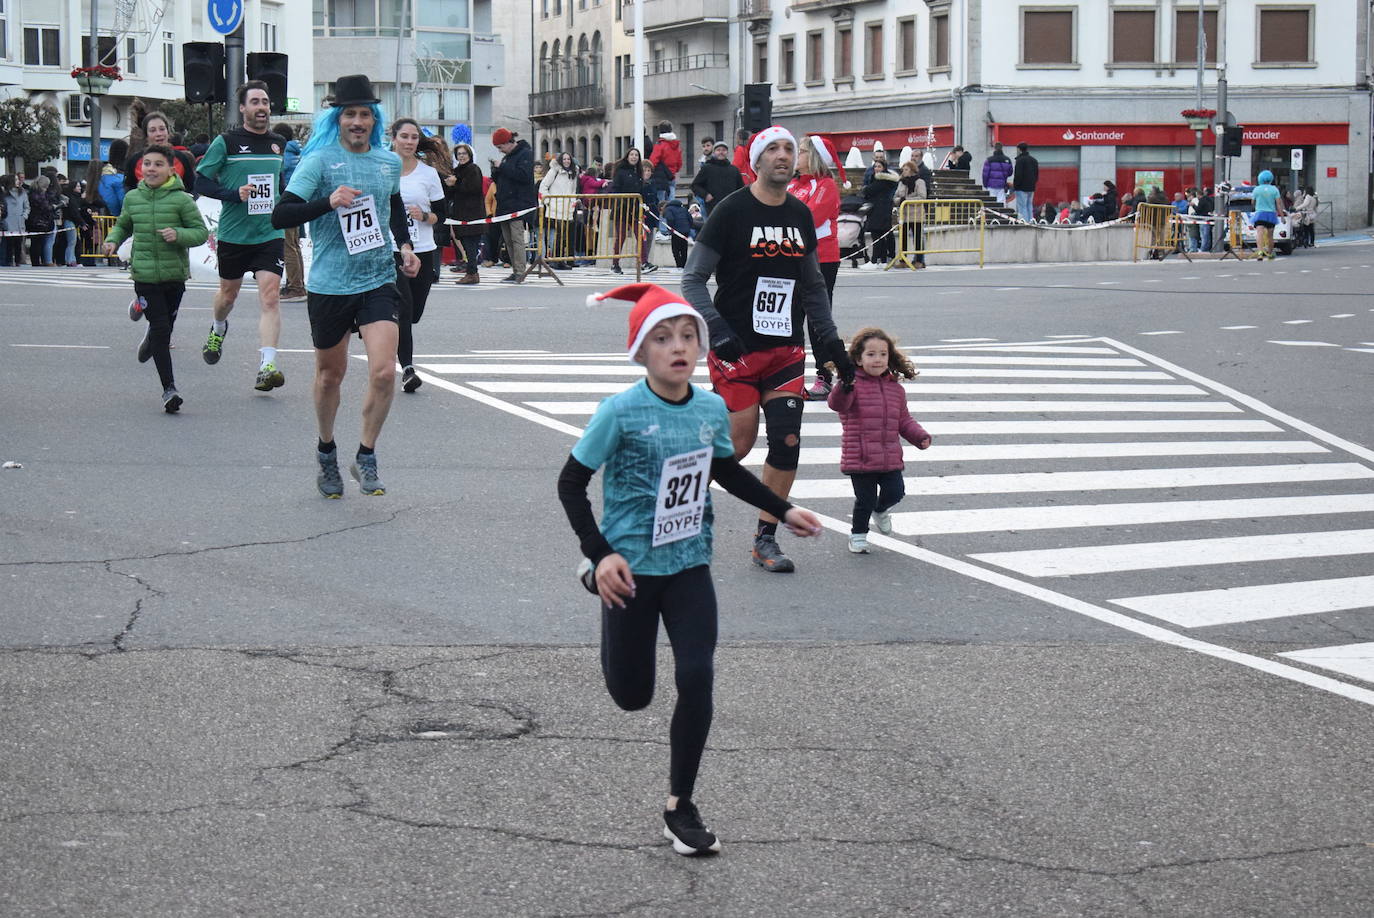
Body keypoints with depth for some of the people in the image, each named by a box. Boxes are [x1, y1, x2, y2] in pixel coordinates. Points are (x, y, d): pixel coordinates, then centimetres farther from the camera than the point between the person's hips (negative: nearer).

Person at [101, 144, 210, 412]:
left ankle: (151, 338, 50)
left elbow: (201, 231, -4)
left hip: (175, 273, 0)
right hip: (144, 274, 0)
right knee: (161, 329, -8)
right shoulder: (133, 198, 4)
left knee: (165, 328, 12)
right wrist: (113, 240, 2)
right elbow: (123, 225, 21)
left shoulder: (181, 200, -6)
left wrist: (179, 235, -21)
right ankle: (169, 389, -4)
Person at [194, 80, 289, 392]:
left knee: (270, 295, -14)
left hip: (271, 233, 2)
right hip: (233, 234, -1)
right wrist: (234, 194, -19)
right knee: (228, 292, 17)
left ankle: (267, 366, -19)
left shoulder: (279, 144, 9)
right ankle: (218, 330, 52)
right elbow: (201, 181, -6)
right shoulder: (226, 142, -5)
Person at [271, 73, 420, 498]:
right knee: (331, 373, 14)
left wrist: (405, 245, 15)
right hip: (330, 284, -2)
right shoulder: (320, 160, -7)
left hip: (379, 281, 2)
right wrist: (329, 202, -27)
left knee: (384, 371, -15)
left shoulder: (389, 162, 8)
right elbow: (280, 215, -15)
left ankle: (366, 458, 3)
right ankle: (326, 452, 38)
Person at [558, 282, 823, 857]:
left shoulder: (712, 409, -2)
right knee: (632, 696, 11)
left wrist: (783, 511, 18)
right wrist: (601, 555, -20)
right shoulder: (621, 412, -17)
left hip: (690, 566, 3)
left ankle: (680, 807, 8)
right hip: (631, 570, -3)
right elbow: (570, 483, -11)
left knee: (697, 680, -9)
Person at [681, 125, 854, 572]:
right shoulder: (732, 211, -7)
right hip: (737, 351, -5)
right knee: (740, 443, -6)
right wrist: (717, 330, -18)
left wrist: (831, 342, 15)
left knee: (787, 444, -3)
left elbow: (813, 287, 21)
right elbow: (693, 280, -6)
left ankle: (765, 539, 9)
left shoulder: (801, 216, 10)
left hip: (786, 351, 5)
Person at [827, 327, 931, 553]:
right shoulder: (854, 385, -6)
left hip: (890, 458, 5)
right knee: (865, 499, -2)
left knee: (895, 492, -1)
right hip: (860, 457, -5)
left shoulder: (895, 389, 11)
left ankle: (880, 510, 34)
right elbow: (837, 404, -25)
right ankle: (858, 534, 23)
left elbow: (904, 420, 19)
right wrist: (845, 387, -45)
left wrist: (920, 436, 3)